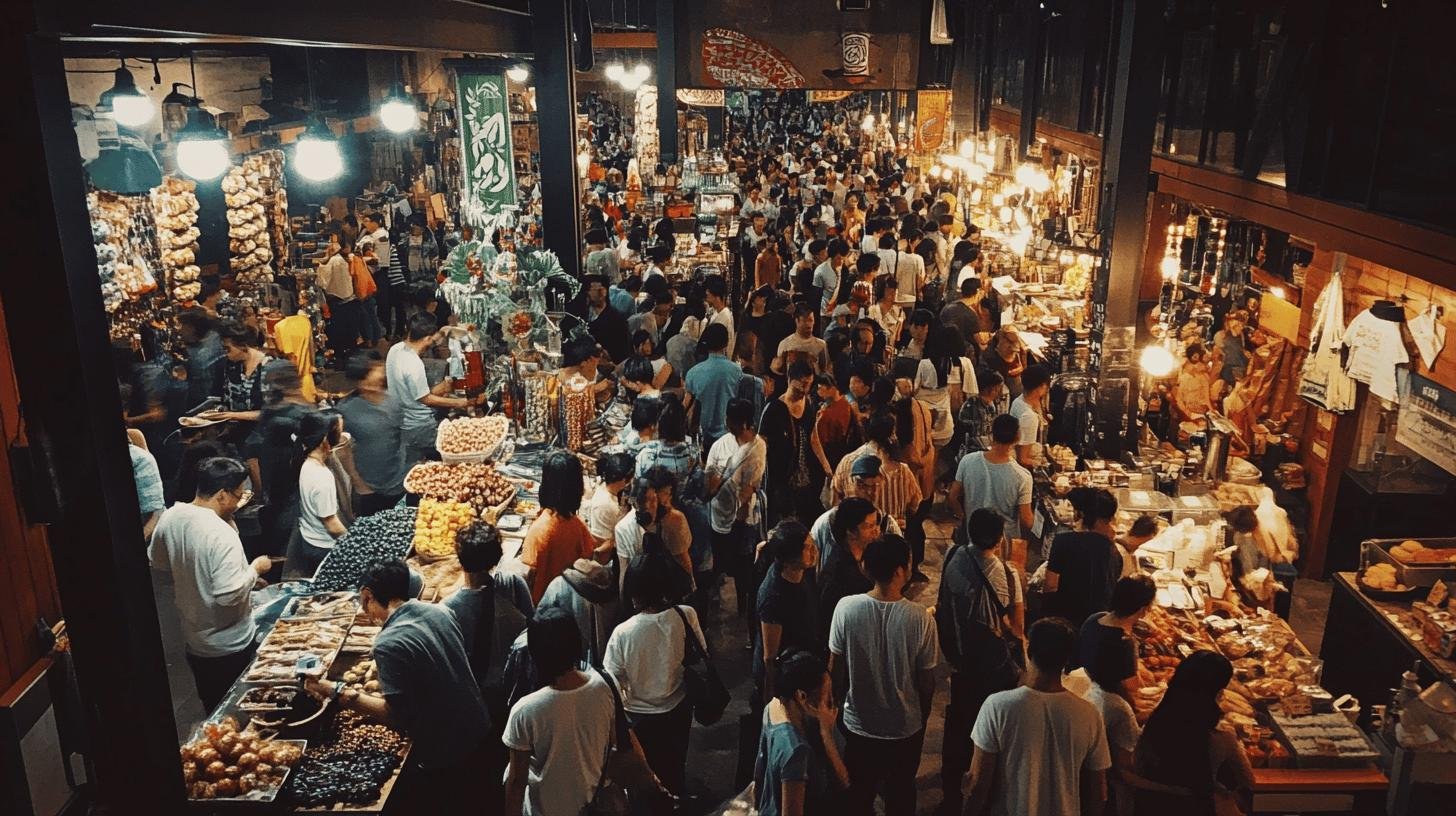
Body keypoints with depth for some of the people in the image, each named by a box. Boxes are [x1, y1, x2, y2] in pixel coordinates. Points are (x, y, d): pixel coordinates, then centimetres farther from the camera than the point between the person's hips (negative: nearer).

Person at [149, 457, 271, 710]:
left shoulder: (169, 518, -5)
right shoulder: (222, 535, -29)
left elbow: (156, 562, 12)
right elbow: (229, 595, -32)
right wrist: (254, 569, -17)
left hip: (193, 641, 7)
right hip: (230, 647, -7)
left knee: (213, 712, 23)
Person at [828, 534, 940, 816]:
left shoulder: (846, 608, -20)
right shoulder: (920, 618, -23)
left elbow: (834, 665, -8)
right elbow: (927, 680, -11)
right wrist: (923, 716, 8)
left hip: (858, 724, 1)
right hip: (906, 727, -1)